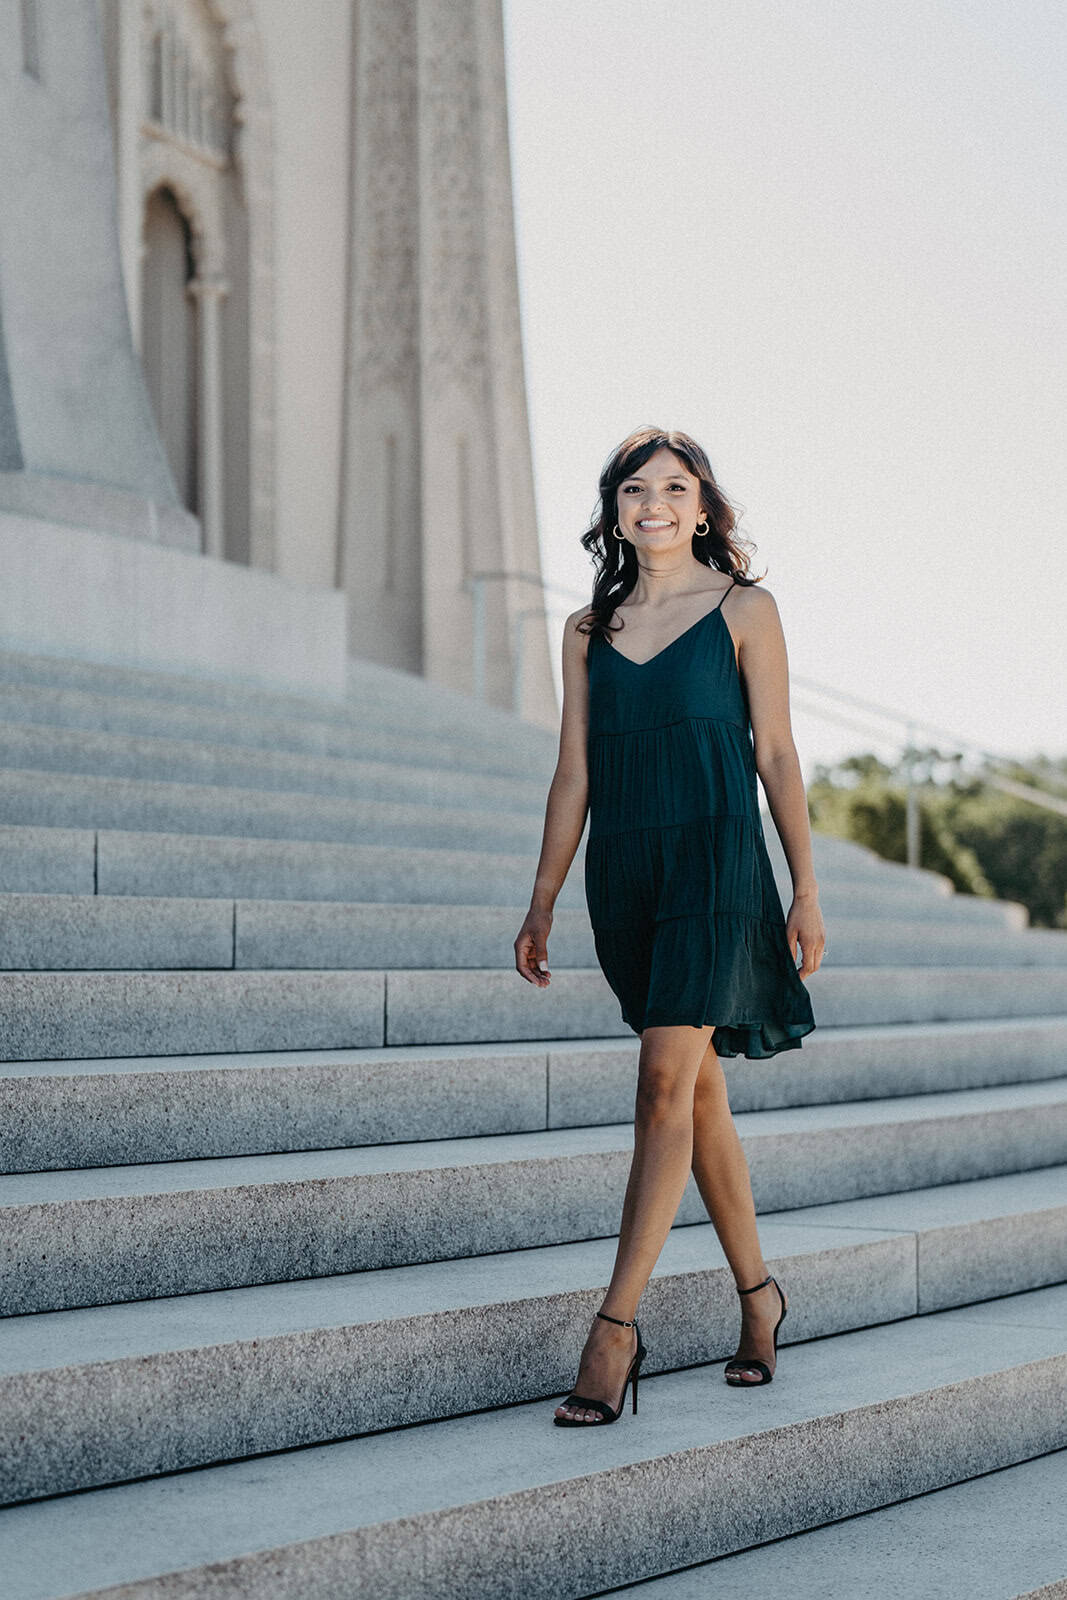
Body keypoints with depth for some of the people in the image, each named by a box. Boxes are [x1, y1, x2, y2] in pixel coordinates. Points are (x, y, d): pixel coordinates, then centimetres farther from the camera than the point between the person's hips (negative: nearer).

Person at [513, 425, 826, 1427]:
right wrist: (542, 905, 10)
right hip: (624, 872, 4)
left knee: (666, 1084, -14)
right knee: (698, 1092, 11)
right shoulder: (588, 630, 12)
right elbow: (573, 775, 13)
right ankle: (756, 1292, 25)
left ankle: (616, 1326, -14)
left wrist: (806, 890, -2)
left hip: (715, 863, -4)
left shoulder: (743, 611, 2)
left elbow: (775, 754, 1)